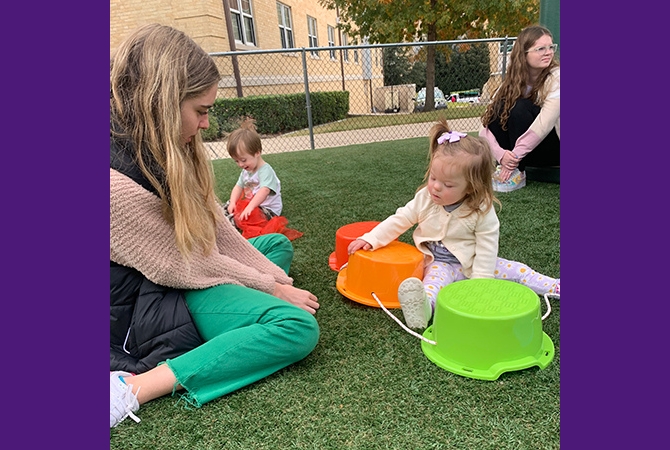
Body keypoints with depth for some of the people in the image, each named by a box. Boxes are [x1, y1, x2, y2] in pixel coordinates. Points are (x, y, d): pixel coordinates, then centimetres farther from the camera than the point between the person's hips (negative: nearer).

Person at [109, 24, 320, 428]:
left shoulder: (163, 150, -2)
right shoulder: (118, 181, -29)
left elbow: (217, 227, 1)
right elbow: (184, 265, -21)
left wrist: (278, 277, -2)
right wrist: (271, 288, -9)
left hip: (188, 272, 10)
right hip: (152, 301, -10)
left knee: (278, 243, 22)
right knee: (299, 328, -23)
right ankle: (134, 388, -17)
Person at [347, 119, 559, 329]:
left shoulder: (483, 212, -18)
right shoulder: (425, 198, -12)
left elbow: (486, 248, -15)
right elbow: (399, 221, -8)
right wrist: (370, 239, -18)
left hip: (472, 264, 1)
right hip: (440, 264, -1)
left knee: (516, 271, -5)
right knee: (437, 276, -34)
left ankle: (555, 287, 16)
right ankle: (424, 306, -62)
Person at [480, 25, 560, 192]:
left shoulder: (556, 77, -16)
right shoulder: (513, 81, -6)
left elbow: (545, 124, -28)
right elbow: (488, 124, -14)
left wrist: (515, 156, -29)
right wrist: (500, 154, -30)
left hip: (554, 148, -3)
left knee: (521, 107, -26)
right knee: (500, 107, -18)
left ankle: (517, 173, -21)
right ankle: (505, 169, -17)